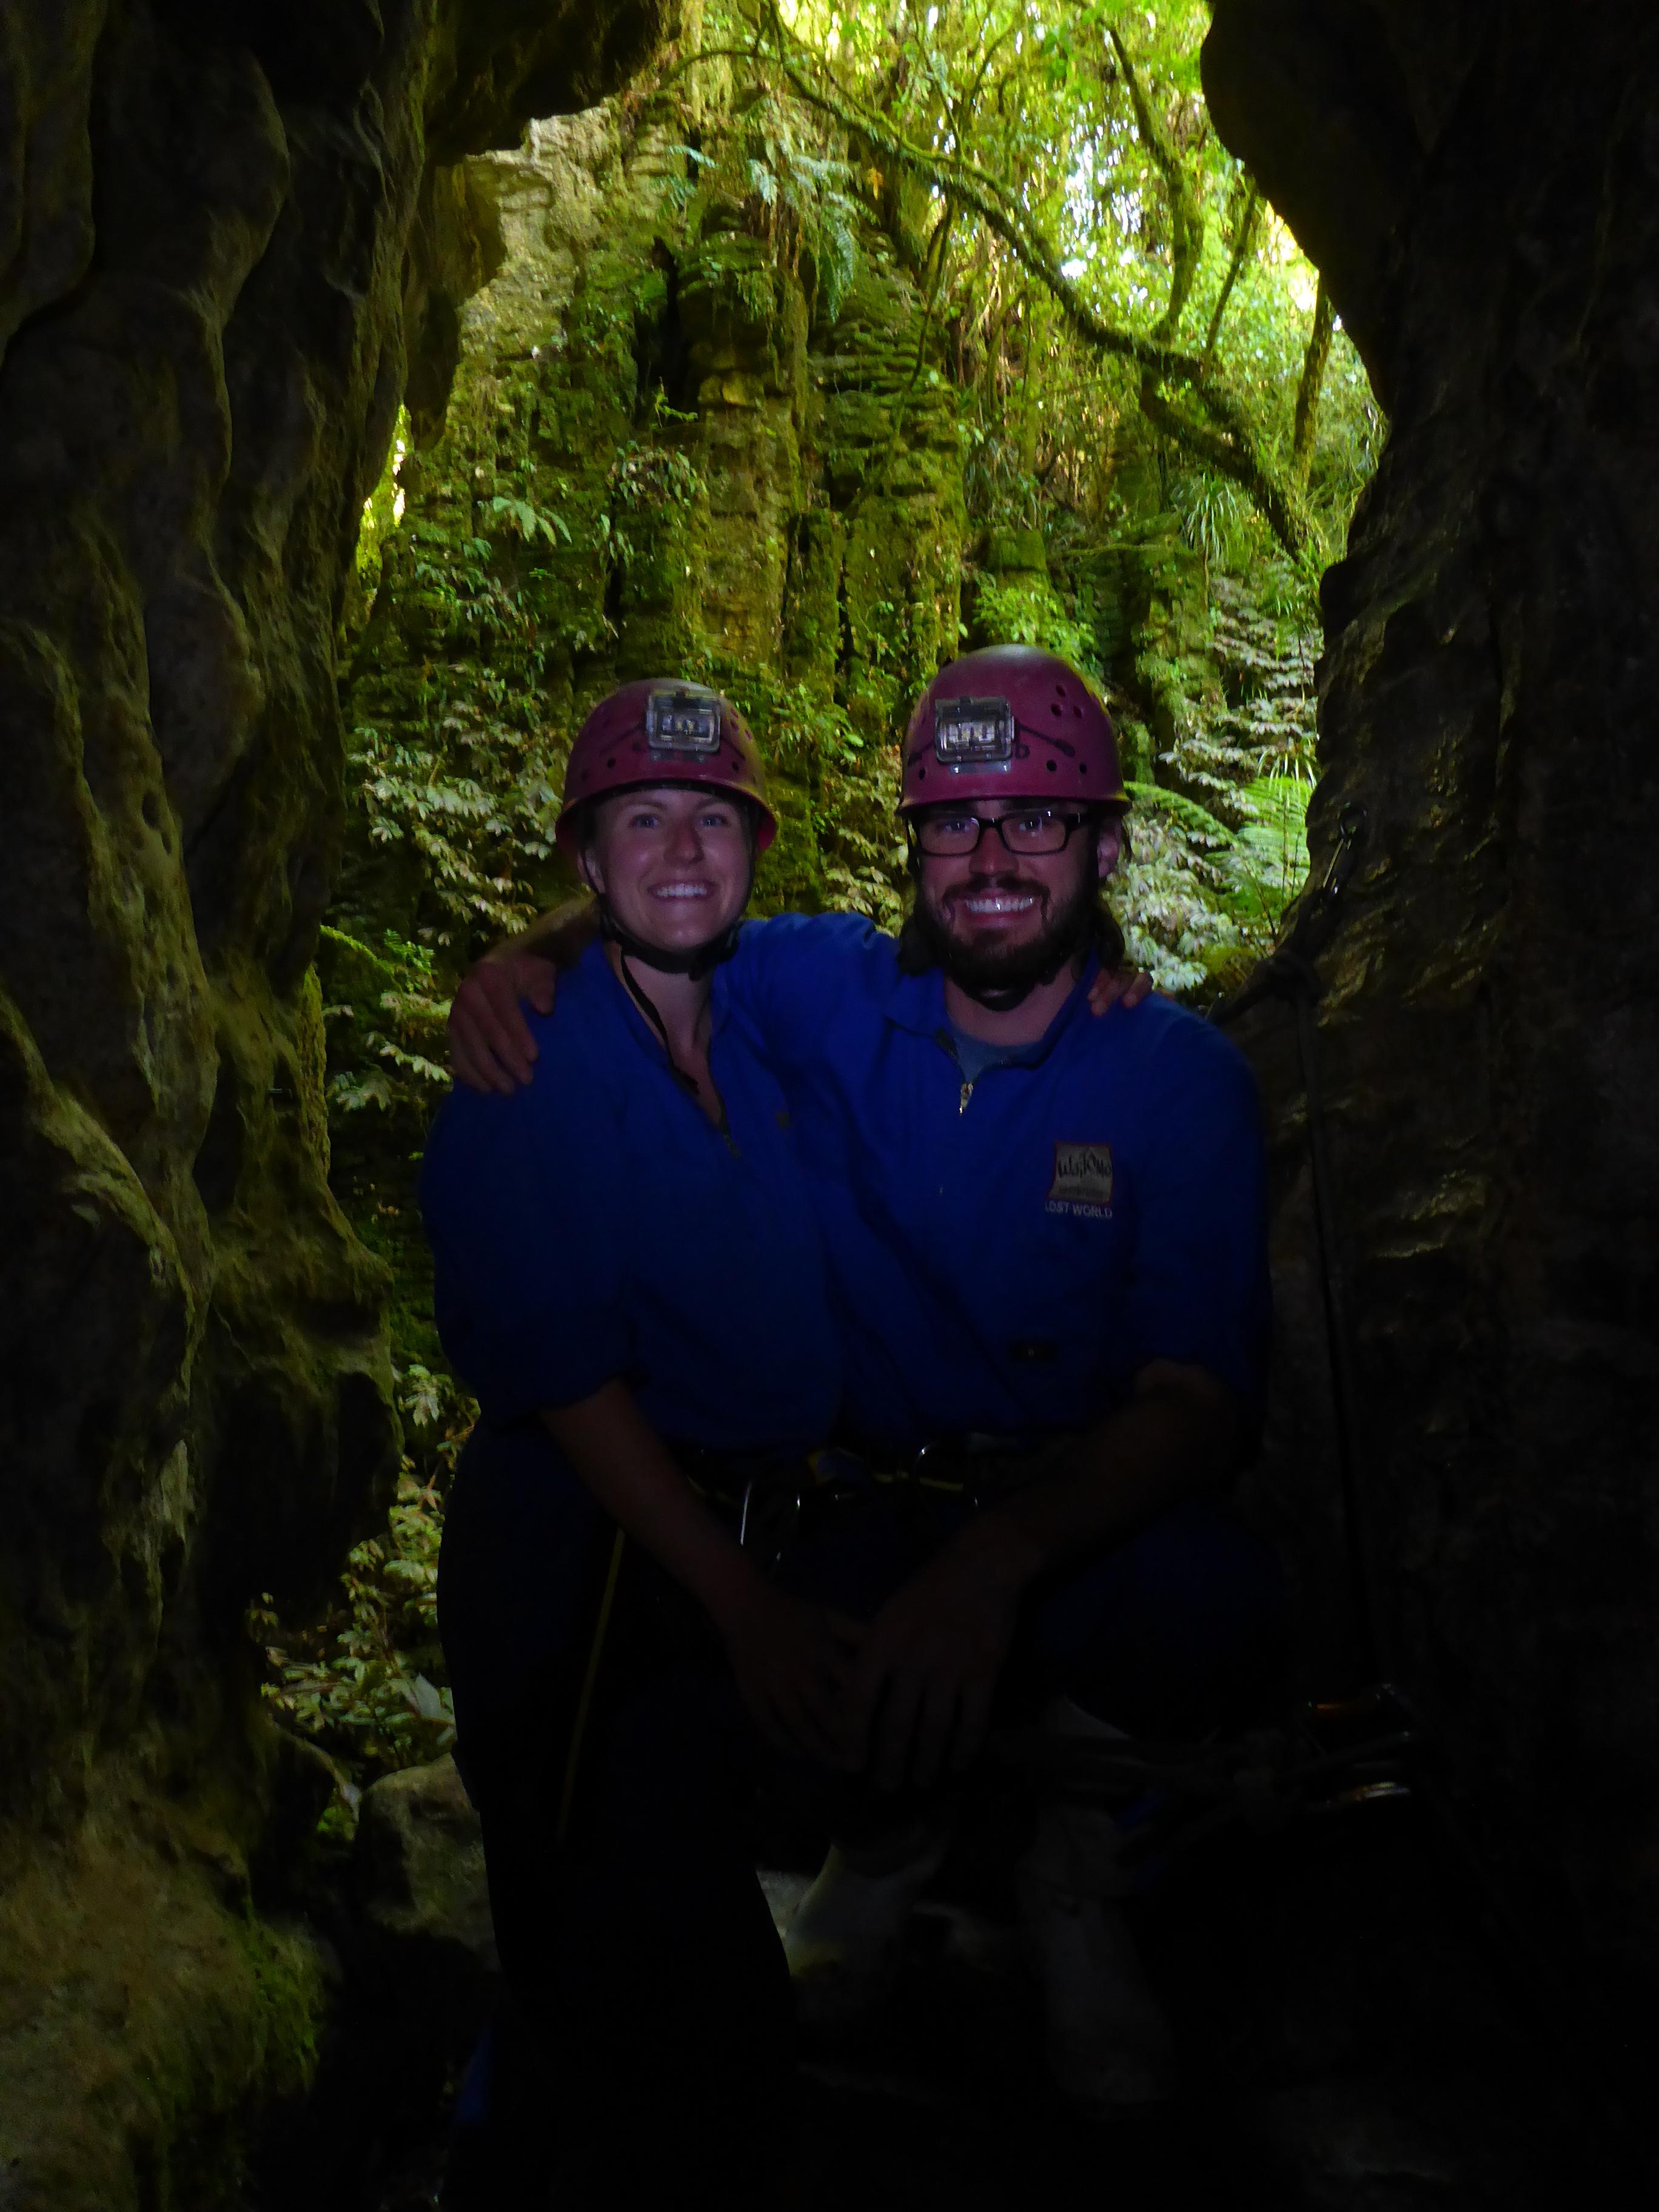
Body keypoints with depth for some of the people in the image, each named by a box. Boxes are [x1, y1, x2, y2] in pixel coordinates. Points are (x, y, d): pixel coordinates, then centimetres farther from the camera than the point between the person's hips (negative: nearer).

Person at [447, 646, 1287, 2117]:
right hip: (857, 1494, 3)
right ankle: (890, 1833, 13)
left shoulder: (1180, 1077, -12)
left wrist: (996, 1564, -39)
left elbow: (1200, 1402, -22)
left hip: (1080, 1506, -2)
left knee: (1216, 1610, -34)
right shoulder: (826, 989, -6)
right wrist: (525, 959, -14)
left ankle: (1074, 1884, 2)